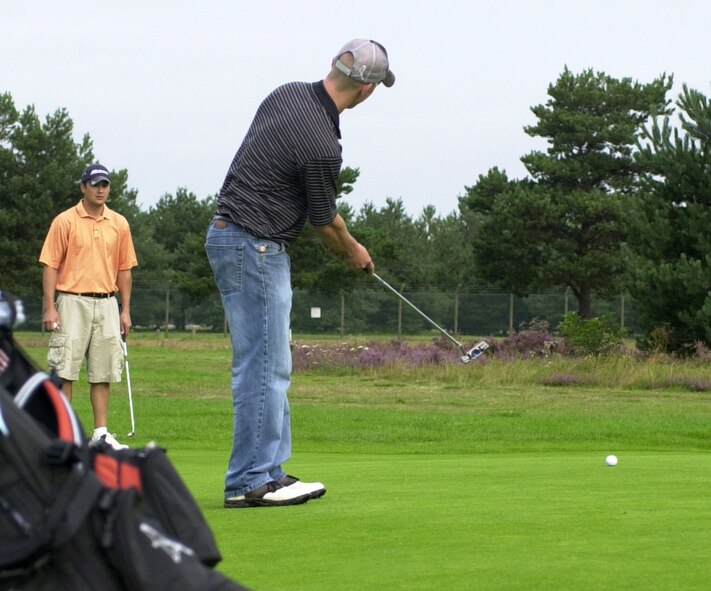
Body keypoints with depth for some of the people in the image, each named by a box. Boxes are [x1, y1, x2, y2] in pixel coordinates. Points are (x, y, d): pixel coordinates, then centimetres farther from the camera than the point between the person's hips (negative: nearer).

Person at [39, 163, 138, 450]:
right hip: (72, 301, -4)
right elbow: (50, 265, -3)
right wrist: (49, 307, -10)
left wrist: (125, 310, 9)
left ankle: (101, 433, 8)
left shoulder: (119, 224, 10)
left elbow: (124, 270, 14)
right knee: (65, 369, -5)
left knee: (103, 371, 3)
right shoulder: (65, 221, -1)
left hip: (106, 303, 4)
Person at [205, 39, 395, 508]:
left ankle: (270, 472, 17)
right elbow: (324, 221, -5)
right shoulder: (321, 146, -22)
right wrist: (353, 252, 15)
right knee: (263, 368, -6)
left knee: (273, 367, 13)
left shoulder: (287, 95, 5)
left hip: (230, 236, 10)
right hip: (255, 247, -10)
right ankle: (249, 482, -3)